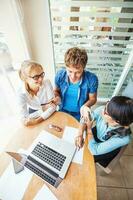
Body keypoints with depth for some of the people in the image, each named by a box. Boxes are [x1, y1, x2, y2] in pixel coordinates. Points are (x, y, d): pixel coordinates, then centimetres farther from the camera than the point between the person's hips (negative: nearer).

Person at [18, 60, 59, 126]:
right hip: (34, 114, -1)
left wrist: (36, 121, -30)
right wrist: (43, 109, -24)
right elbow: (25, 121, -21)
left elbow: (53, 105, -23)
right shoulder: (22, 93, -25)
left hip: (50, 113, 2)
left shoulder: (47, 83, -26)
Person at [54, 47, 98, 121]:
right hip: (63, 112, 1)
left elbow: (93, 98, -4)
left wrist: (85, 106, -23)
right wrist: (57, 98, -15)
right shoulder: (60, 75, -14)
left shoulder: (92, 79, -20)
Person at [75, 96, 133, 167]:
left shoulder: (123, 138, -38)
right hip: (94, 135, 3)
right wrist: (80, 135, -30)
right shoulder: (102, 110, -32)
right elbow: (85, 119, -17)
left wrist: (89, 128, -30)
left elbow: (94, 150, -30)